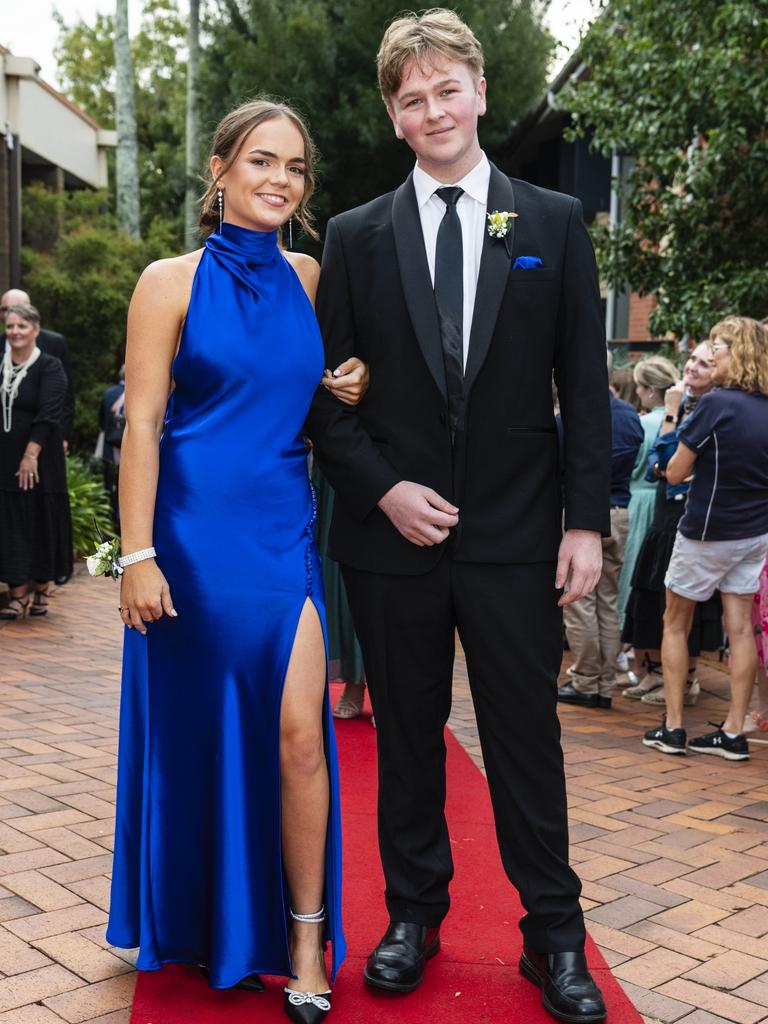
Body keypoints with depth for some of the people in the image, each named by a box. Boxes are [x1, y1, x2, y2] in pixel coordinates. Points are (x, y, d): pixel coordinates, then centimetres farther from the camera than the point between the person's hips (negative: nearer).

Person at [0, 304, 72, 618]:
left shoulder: (49, 368, -4)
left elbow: (47, 415, -13)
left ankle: (41, 591, 17)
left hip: (38, 460, -4)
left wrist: (31, 455, -21)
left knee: (40, 521, 4)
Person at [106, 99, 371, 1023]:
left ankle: (304, 944, 10)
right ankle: (197, 930, 30)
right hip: (195, 529, -3)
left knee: (298, 736, -4)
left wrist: (348, 390, 0)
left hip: (285, 532, 3)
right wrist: (138, 555, -13)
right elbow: (141, 426, -7)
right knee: (195, 732, 9)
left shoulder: (308, 280, 9)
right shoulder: (171, 282, -3)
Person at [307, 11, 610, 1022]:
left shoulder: (555, 222, 5)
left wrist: (587, 519, -4)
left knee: (527, 735, 6)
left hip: (514, 535, -1)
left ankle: (554, 935, 21)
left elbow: (585, 383, 2)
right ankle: (413, 915, 28)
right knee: (407, 737, 11)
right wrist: (383, 489, -9)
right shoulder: (357, 236, 6)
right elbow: (329, 390, 5)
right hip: (395, 533, 1)